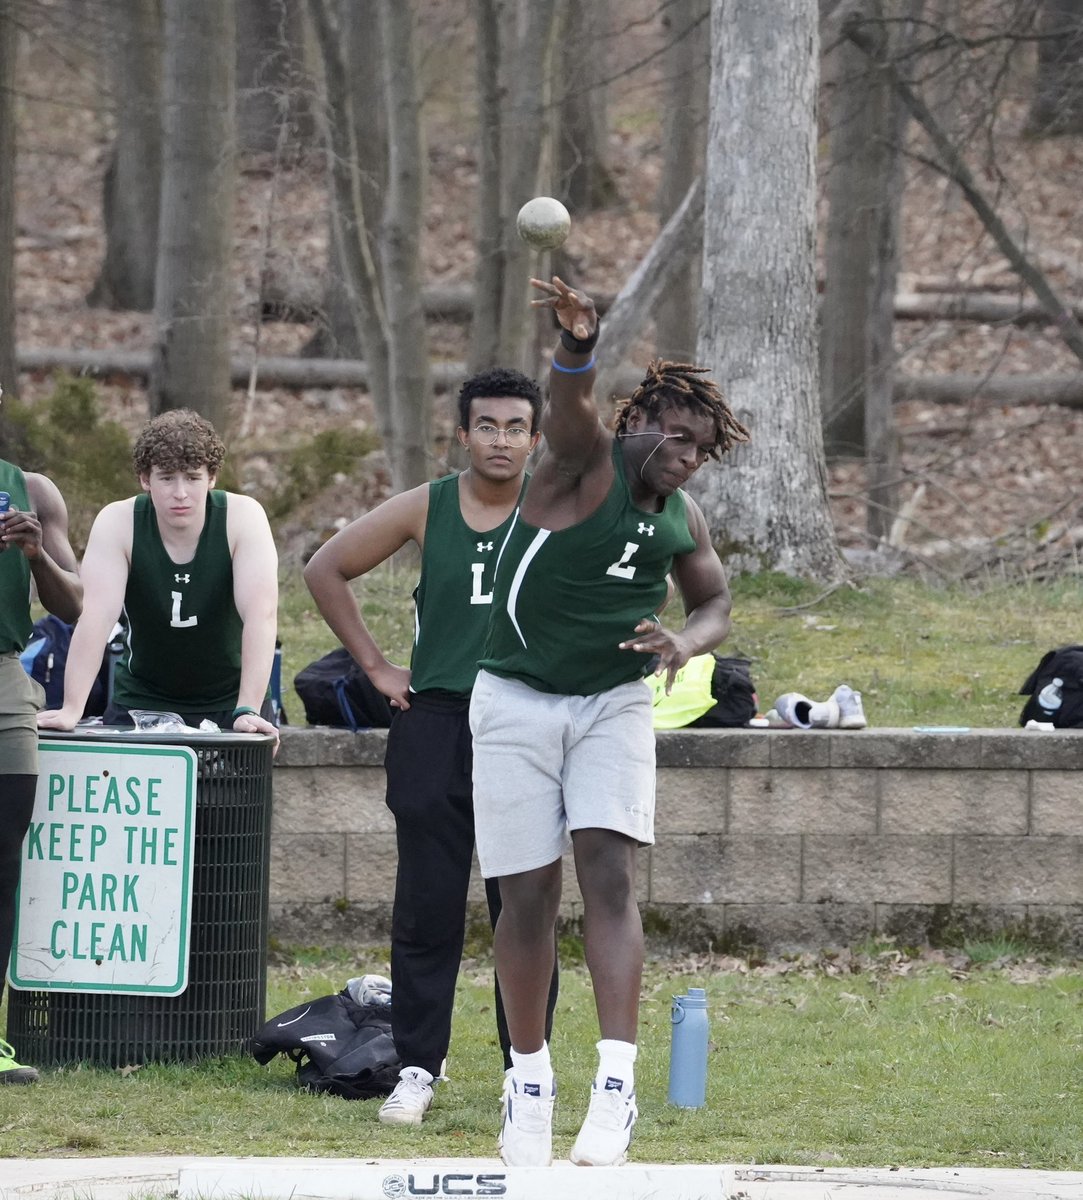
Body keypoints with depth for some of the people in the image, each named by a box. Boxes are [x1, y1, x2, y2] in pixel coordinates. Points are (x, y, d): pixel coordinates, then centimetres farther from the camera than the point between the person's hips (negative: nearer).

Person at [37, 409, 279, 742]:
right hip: (140, 705, 1)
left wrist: (247, 711, -36)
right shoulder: (117, 522, -14)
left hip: (229, 704, -1)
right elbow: (97, 615, -25)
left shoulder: (243, 517, -16)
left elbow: (261, 614, -25)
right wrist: (72, 709, -35)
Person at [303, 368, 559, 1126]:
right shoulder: (426, 510, 4)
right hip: (434, 725, 1)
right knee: (427, 909, 2)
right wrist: (376, 667, 7)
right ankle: (418, 1067, 8)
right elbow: (327, 571, 12)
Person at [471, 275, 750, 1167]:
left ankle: (617, 1082, -22)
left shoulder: (683, 520, 5)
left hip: (615, 702, 3)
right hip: (519, 700, -3)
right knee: (529, 895, -1)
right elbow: (571, 403, -33)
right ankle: (529, 1080, 14)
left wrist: (685, 643, -7)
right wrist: (578, 346, -57)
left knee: (609, 870, -14)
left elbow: (716, 604, 18)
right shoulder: (586, 460, -11)